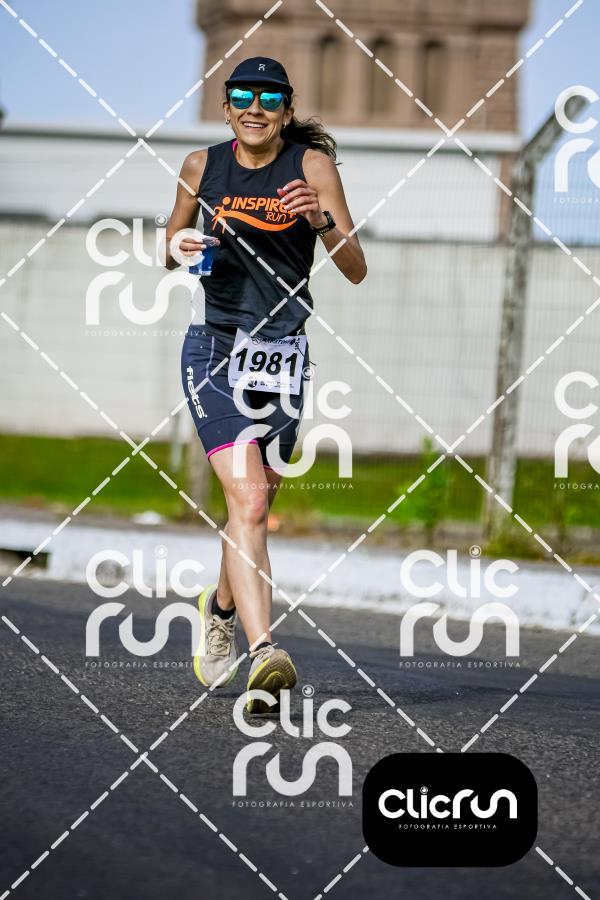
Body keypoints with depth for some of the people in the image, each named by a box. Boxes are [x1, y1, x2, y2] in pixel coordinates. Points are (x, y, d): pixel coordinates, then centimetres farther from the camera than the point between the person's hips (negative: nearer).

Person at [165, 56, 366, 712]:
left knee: (253, 506, 12)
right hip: (215, 348, -1)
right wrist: (182, 249, -6)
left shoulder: (312, 165, -2)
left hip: (283, 354, 1)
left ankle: (221, 608, 43)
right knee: (247, 500, -19)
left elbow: (356, 271, -6)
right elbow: (170, 251, 18)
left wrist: (322, 220, -24)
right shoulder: (202, 166, 3)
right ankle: (263, 654, -28)